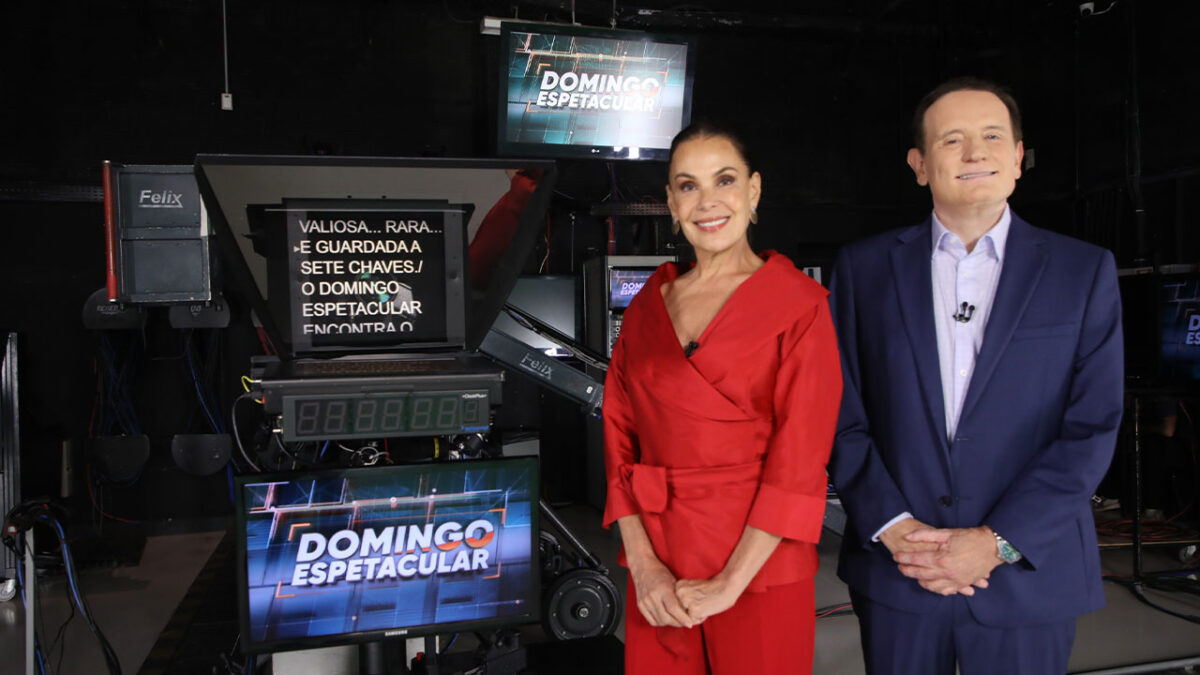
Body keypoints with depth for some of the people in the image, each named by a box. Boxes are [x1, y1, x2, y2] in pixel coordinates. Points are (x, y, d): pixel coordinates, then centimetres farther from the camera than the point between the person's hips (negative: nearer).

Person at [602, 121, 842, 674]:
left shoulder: (800, 305, -7)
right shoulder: (648, 305, 6)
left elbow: (800, 459, -12)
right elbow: (619, 438, 4)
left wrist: (729, 584, -14)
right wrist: (642, 563, -6)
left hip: (758, 562, -3)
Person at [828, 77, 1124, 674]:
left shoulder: (1084, 271, 1)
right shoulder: (864, 267, 3)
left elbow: (1093, 427, -4)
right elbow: (841, 413, 0)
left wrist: (997, 542, -12)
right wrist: (890, 526, -11)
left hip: (1028, 577, 0)